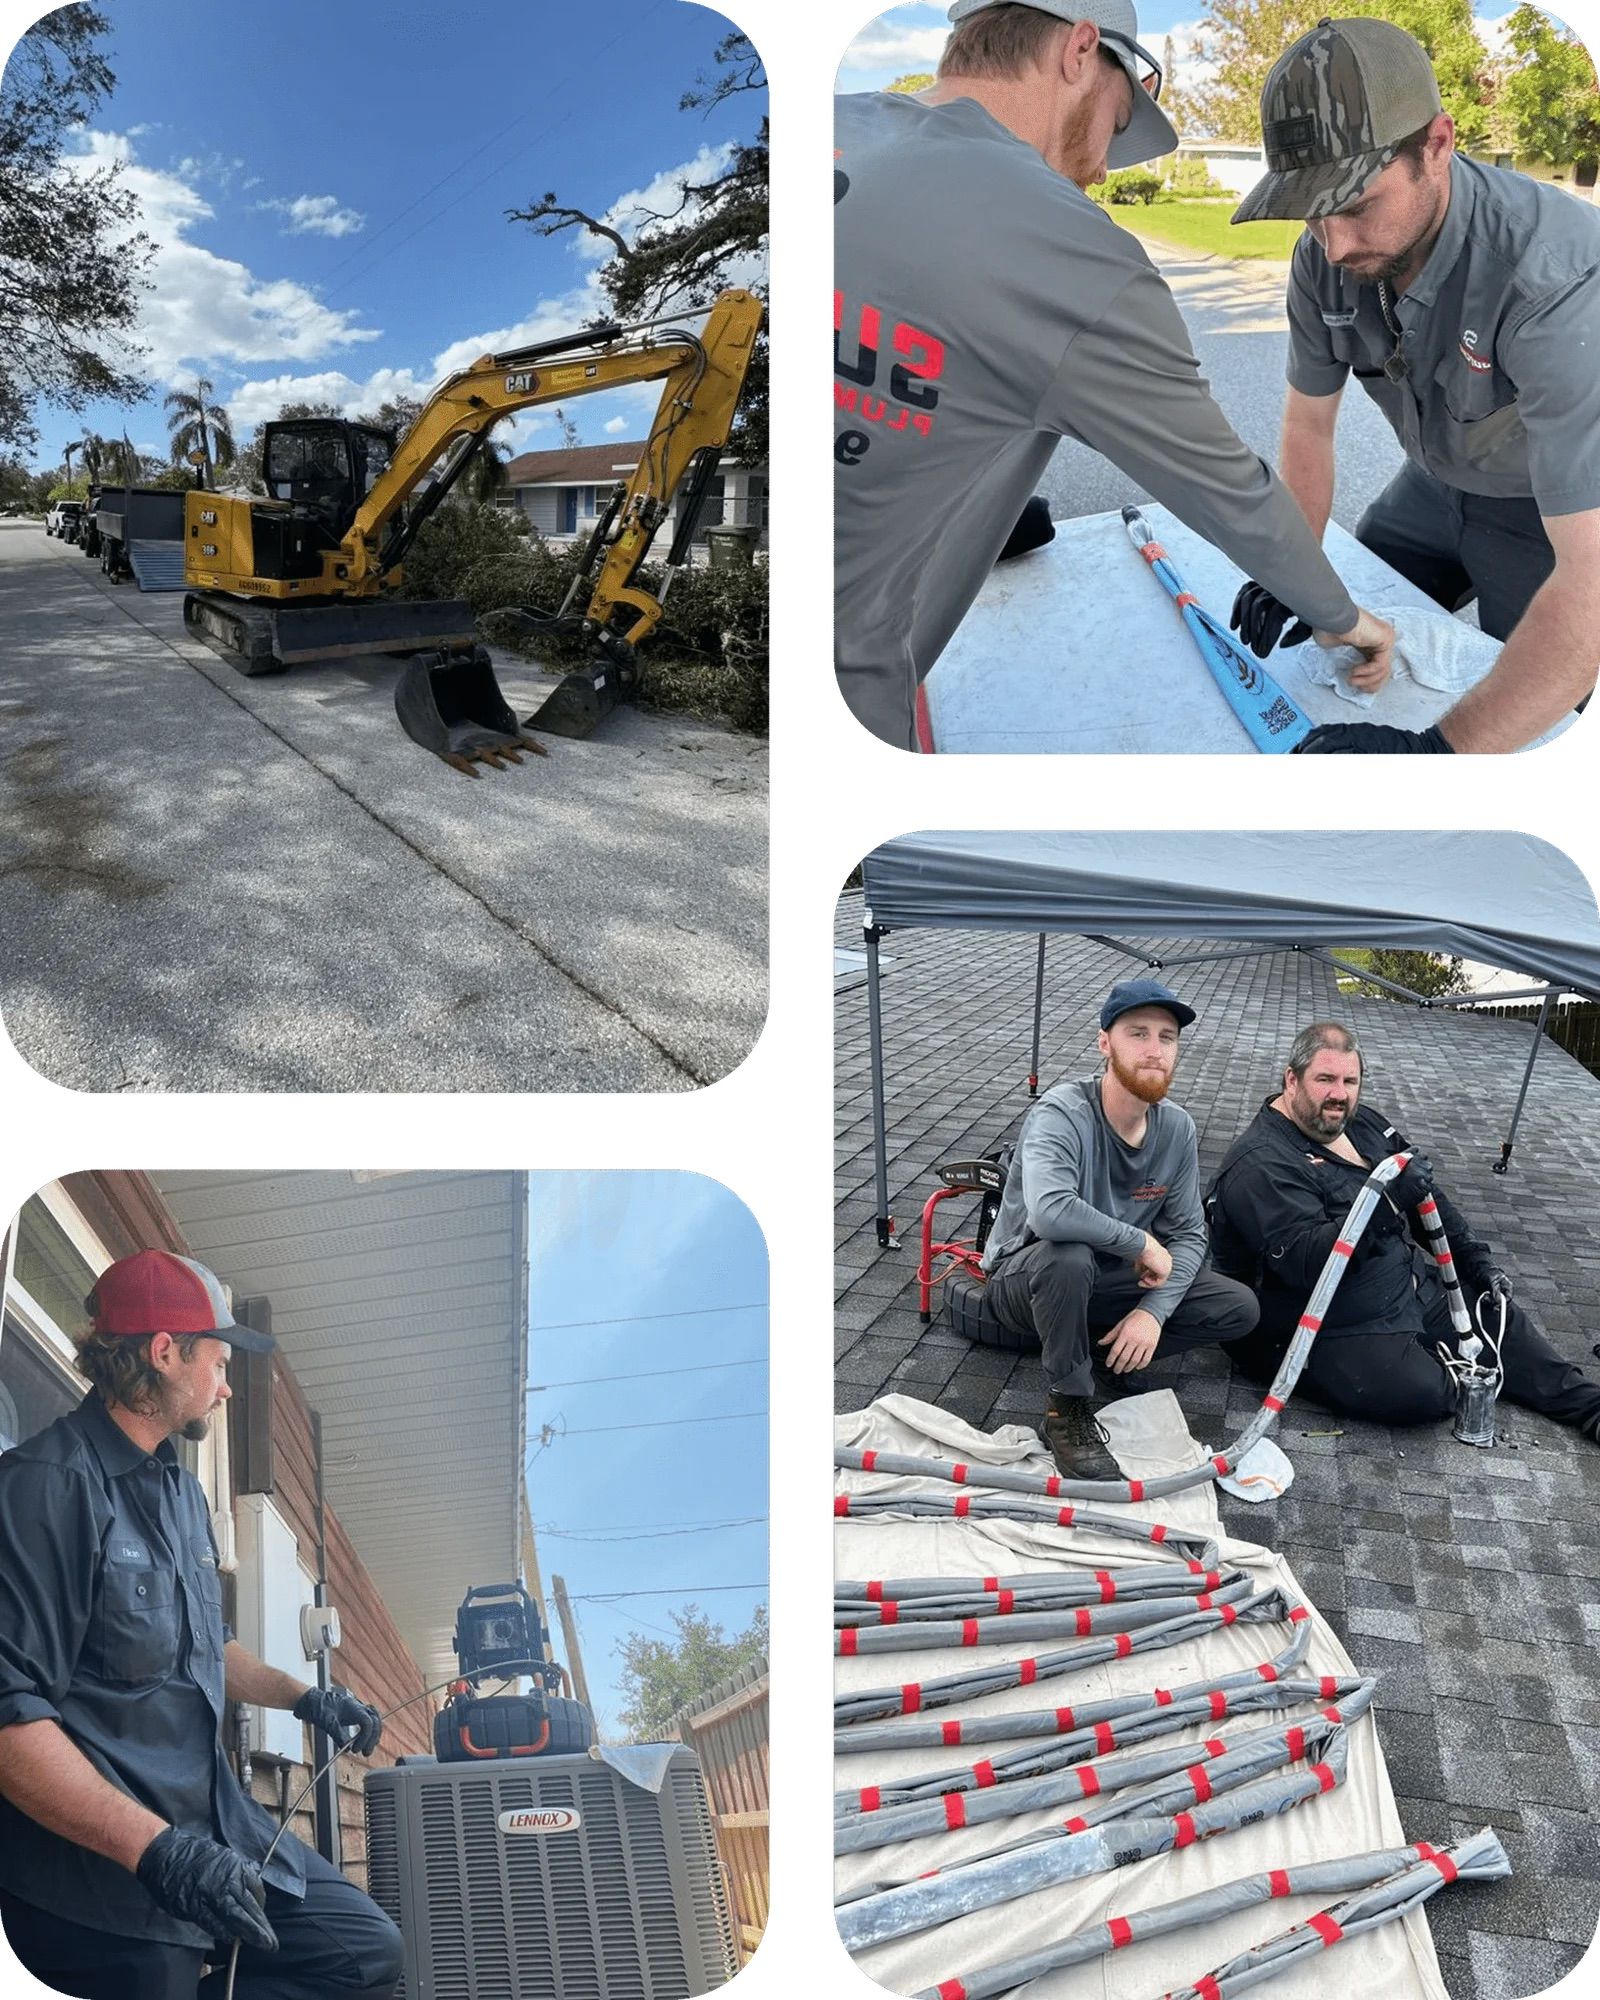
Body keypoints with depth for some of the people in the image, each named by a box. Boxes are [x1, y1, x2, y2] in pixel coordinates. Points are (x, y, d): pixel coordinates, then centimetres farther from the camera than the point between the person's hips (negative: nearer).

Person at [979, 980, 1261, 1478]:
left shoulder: (1177, 1128, -7)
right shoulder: (1062, 1114, -27)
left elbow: (1188, 1234, -2)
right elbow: (1048, 1212, -45)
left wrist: (1154, 1311, -18)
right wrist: (1141, 1242, -31)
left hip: (1108, 1279, 6)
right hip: (1024, 1276, -6)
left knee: (1238, 1308, -8)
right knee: (1068, 1257, -40)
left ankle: (1108, 1351, 4)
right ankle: (1067, 1410, -21)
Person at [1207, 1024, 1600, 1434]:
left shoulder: (1364, 1123, 8)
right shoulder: (1261, 1165, -22)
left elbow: (1428, 1198, 19)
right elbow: (1305, 1262, -32)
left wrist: (1477, 1259, 11)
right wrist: (1385, 1201, -40)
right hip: (1334, 1333, -9)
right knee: (1421, 1395, -27)